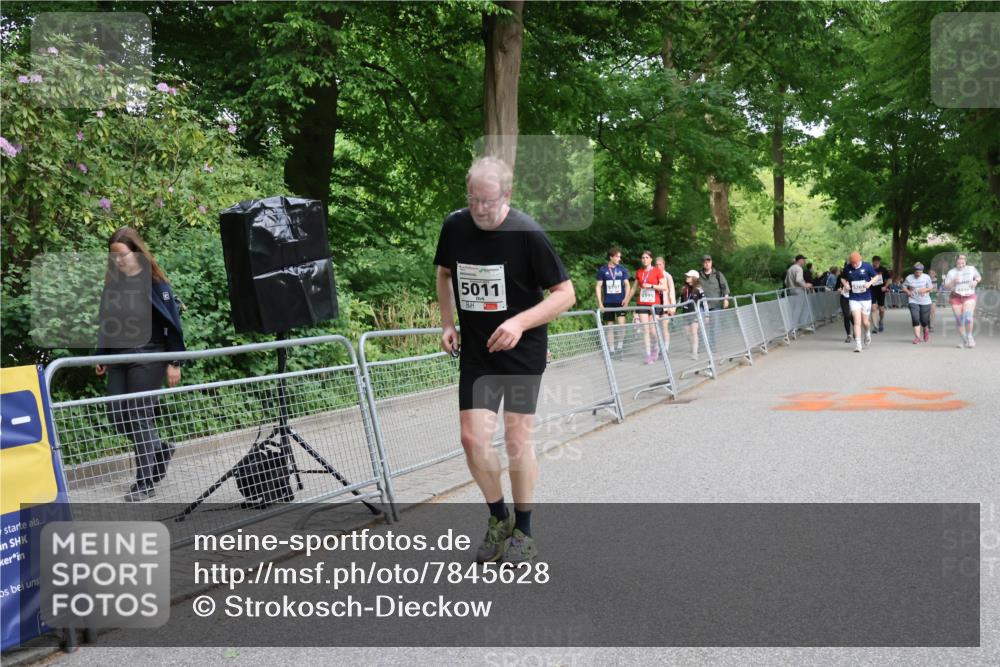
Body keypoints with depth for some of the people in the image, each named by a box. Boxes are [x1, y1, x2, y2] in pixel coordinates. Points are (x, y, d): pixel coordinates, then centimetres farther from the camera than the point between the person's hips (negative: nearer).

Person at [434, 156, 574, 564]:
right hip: (475, 351, 4)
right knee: (472, 437, -4)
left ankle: (523, 534, 18)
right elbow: (444, 274, 18)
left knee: (517, 438, -1)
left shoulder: (527, 234, -15)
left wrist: (520, 322, -23)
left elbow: (565, 293, -11)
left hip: (522, 351, -3)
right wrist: (448, 323, 6)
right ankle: (499, 519, 22)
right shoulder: (455, 227, -2)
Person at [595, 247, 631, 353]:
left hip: (620, 301, 0)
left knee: (621, 324, -17)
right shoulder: (602, 270, 1)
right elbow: (598, 286, 3)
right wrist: (600, 303, -3)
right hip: (608, 302, 0)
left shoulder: (622, 269, 5)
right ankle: (611, 350, 14)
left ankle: (620, 344, 2)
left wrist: (626, 298, -9)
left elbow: (627, 285, 7)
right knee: (610, 327, 5)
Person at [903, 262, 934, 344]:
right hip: (913, 301, 0)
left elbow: (931, 288, 5)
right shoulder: (909, 278, 2)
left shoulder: (926, 277, 2)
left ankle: (926, 332, 37)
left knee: (924, 320, 5)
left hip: (925, 302, 0)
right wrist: (908, 292, -9)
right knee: (915, 319, -15)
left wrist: (925, 289, -16)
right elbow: (904, 287, 11)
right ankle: (917, 337, -11)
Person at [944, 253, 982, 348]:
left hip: (969, 296, -1)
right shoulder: (951, 272, -2)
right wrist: (953, 282, -23)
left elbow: (979, 277, 18)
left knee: (968, 317, -19)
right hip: (956, 297, 1)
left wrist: (976, 281, -4)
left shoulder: (971, 269, 2)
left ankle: (969, 335, 5)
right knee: (959, 320, 2)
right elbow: (946, 286, -4)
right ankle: (964, 341, 14)